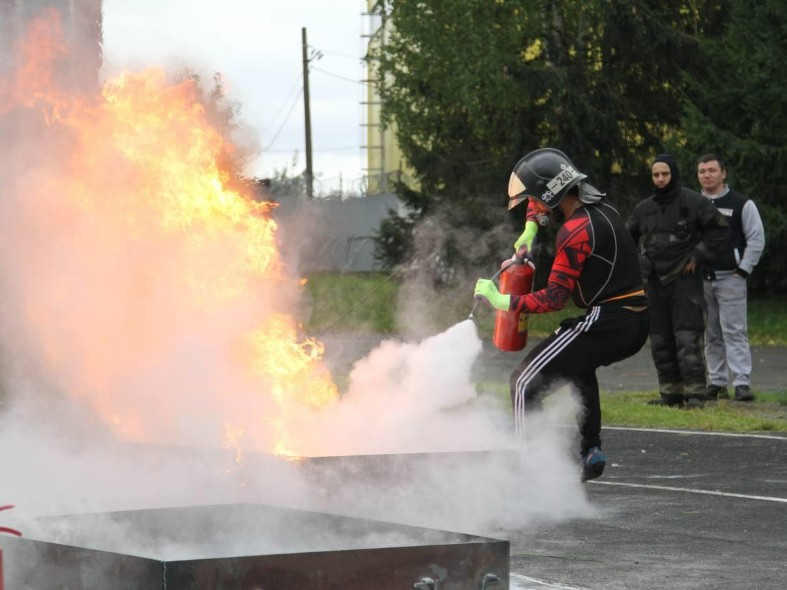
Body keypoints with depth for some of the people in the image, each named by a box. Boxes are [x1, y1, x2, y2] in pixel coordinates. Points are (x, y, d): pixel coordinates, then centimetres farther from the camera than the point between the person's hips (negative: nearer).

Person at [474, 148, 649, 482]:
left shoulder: (576, 231, -16)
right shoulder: (603, 210, 13)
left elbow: (555, 297, -17)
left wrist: (502, 301, -11)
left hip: (606, 324, -10)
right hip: (637, 325, 10)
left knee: (526, 379, -5)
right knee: (578, 366, 38)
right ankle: (591, 451, 29)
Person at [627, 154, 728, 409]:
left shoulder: (693, 202, -4)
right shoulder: (643, 208, 12)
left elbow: (720, 229, -3)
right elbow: (628, 237, 25)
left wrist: (698, 256, -6)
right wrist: (637, 263, 12)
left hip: (685, 280, -6)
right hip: (654, 282, 6)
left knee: (688, 338, -12)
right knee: (660, 340, 6)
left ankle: (695, 393, -12)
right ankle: (670, 393, 12)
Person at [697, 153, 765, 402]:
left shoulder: (742, 204, 1)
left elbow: (756, 240, 0)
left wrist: (743, 270, -7)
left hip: (730, 279, -4)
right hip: (701, 279, 4)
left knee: (734, 332, -10)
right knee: (711, 335, 7)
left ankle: (742, 383, -13)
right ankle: (716, 383, 11)